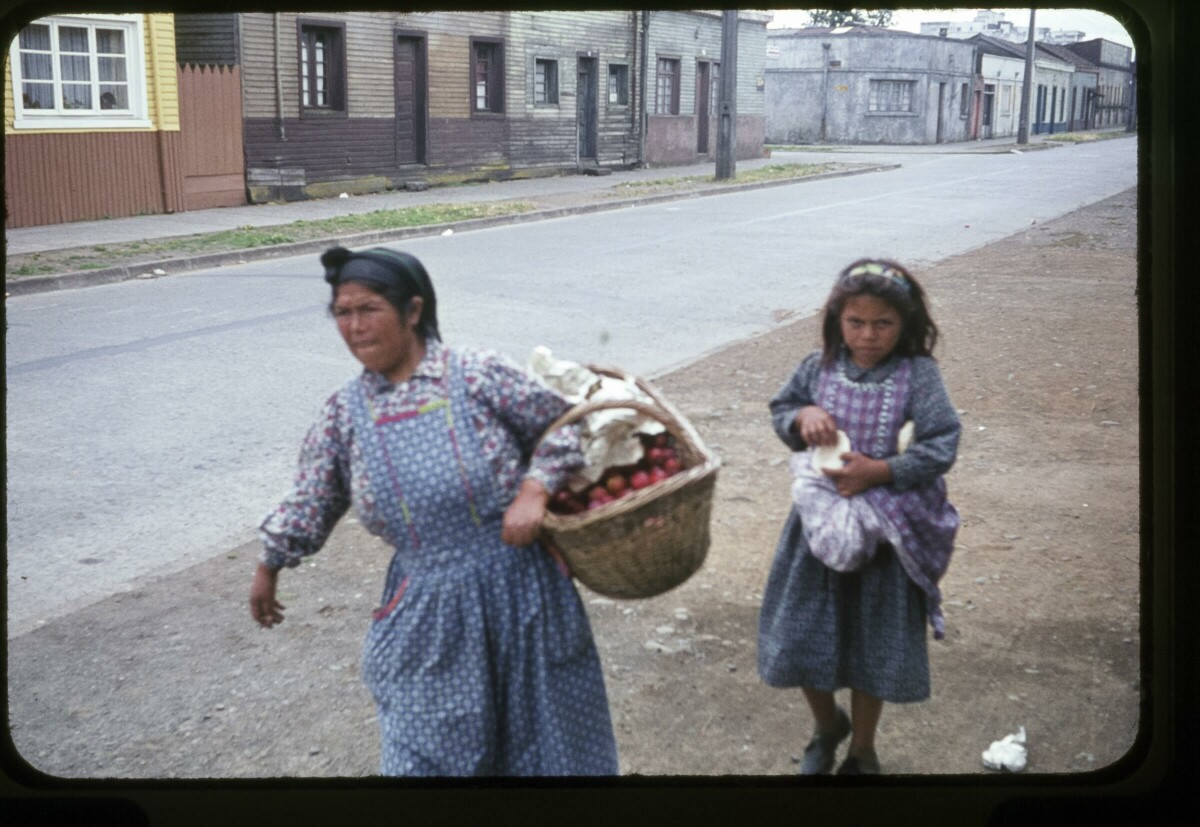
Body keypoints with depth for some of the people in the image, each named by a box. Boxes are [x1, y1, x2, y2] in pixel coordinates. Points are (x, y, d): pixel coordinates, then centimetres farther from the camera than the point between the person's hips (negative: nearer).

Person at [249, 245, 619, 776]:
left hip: (518, 587, -2)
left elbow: (561, 423, -3)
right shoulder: (345, 413, 1)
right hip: (426, 611, 2)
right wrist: (269, 565, 19)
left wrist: (534, 489, -16)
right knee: (427, 751, 7)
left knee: (538, 735, 14)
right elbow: (310, 501, 12)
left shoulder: (477, 374, -10)